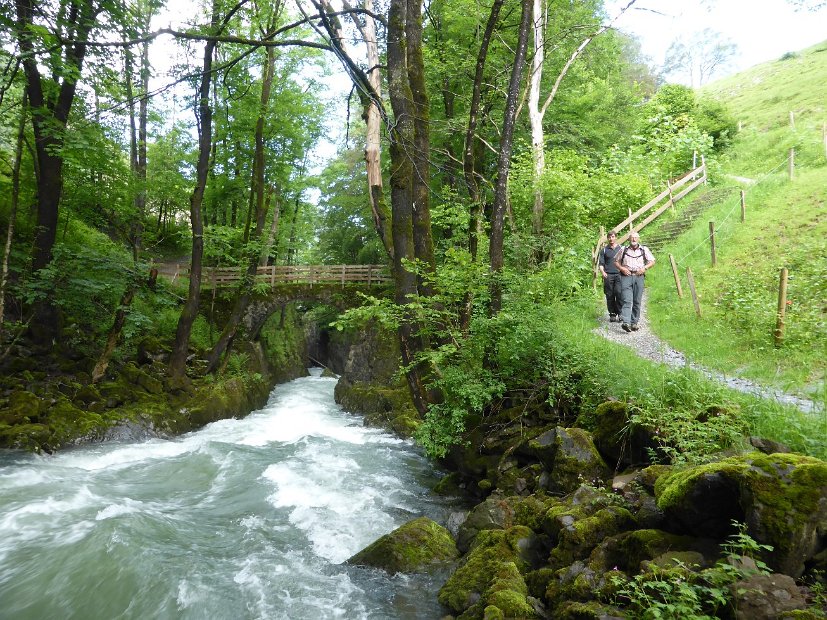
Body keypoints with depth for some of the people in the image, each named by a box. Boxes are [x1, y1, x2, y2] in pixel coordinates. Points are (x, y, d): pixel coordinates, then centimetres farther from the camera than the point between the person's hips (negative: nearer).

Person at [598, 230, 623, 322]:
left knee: (619, 293, -15)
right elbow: (601, 263, 7)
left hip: (619, 274, 0)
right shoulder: (604, 250, 12)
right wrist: (602, 272, -11)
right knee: (610, 296, 1)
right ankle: (612, 314, 9)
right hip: (608, 275, 1)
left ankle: (620, 313, -7)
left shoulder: (621, 249, 14)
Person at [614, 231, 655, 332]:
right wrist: (622, 268, -2)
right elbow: (616, 261, 17)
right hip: (626, 277, -2)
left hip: (639, 277, 2)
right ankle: (626, 323, -25)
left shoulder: (644, 250, 12)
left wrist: (644, 268, -7)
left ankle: (634, 323, 12)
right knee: (627, 300, -14)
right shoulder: (624, 250, 12)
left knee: (637, 302, 3)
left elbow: (652, 261, 12)